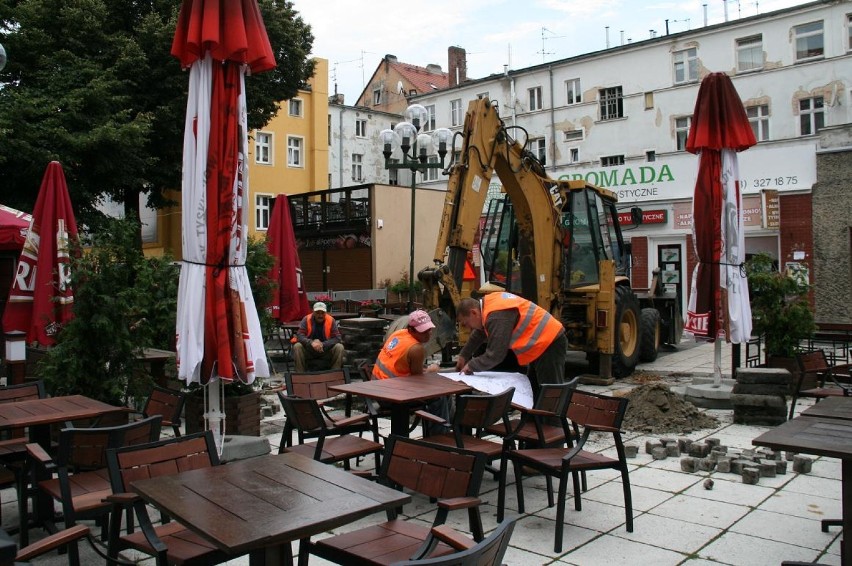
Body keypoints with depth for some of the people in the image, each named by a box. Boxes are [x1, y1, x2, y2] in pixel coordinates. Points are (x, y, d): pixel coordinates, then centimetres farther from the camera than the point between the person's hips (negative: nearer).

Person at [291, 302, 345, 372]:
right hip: (308, 351, 0)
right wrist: (311, 343, -37)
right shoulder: (306, 319, -10)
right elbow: (299, 335, -19)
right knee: (297, 347, -27)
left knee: (340, 348, -23)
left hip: (326, 350, 0)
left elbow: (337, 338, -14)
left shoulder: (331, 320, -9)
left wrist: (323, 344, -29)